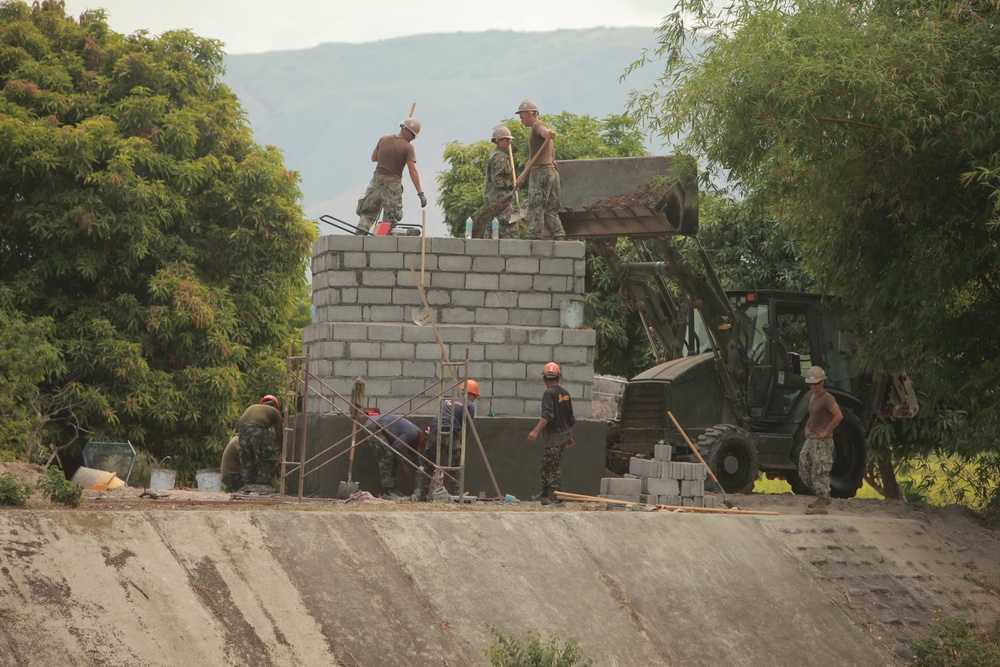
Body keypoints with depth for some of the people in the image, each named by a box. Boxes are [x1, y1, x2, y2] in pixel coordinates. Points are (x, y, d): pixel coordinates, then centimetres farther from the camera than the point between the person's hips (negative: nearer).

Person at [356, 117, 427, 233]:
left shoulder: (383, 139, 5)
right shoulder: (408, 148, -9)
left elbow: (373, 158, 15)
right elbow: (413, 171, -16)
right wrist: (420, 193, -17)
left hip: (377, 180, 3)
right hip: (393, 184, -3)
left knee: (367, 212, 9)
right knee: (391, 218, 6)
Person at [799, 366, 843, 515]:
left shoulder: (827, 398, -14)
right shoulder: (812, 396, 14)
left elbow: (838, 416, -26)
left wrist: (826, 431, -20)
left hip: (822, 441, -10)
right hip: (811, 439, 10)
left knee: (819, 472, -9)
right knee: (804, 470, 11)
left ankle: (821, 504, -5)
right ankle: (823, 497, 22)